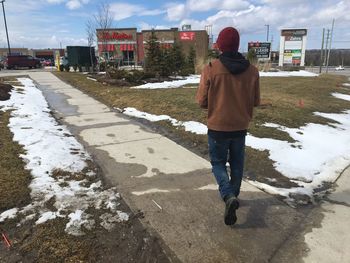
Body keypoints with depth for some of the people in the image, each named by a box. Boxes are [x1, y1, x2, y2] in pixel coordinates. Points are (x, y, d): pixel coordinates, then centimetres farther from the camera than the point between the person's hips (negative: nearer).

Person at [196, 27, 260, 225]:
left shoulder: (211, 69, -15)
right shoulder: (252, 70, -5)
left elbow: (202, 101, -10)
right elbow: (256, 102, 3)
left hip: (218, 127, -3)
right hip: (241, 126, 3)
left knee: (218, 163, 14)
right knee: (237, 163, 20)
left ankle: (229, 196, -6)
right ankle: (233, 196, 33)